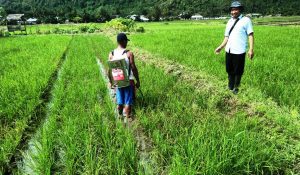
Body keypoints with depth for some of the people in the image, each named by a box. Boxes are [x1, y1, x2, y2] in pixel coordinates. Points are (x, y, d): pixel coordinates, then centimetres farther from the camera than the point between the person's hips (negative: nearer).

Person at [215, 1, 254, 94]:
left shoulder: (246, 20, -3)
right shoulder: (229, 22, 15)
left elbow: (251, 35, -8)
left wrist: (251, 49, -17)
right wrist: (220, 47, 8)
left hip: (239, 51, -6)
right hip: (229, 51, 6)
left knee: (238, 72, 5)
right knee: (230, 70, 17)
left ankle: (236, 88, 22)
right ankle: (230, 87, 33)